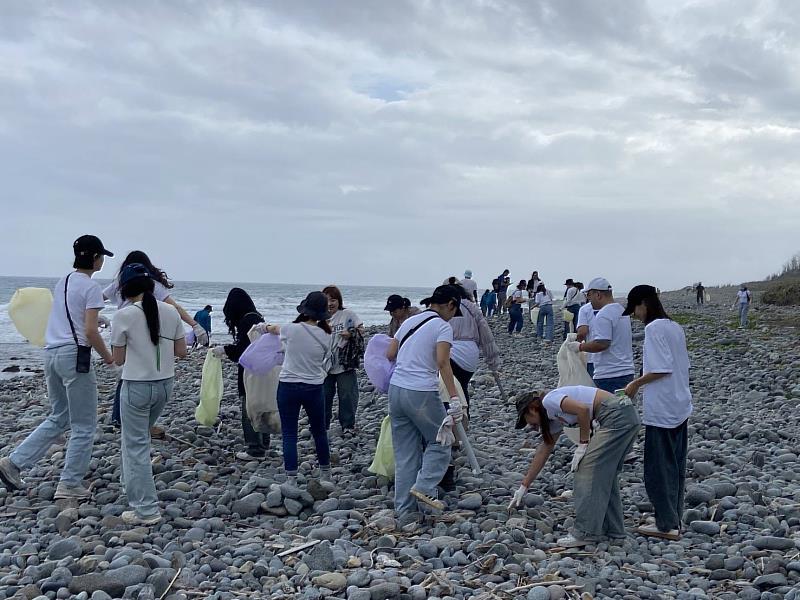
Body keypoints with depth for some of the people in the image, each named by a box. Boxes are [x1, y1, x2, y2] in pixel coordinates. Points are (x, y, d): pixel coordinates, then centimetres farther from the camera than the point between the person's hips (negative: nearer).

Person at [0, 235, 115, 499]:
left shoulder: (62, 283, 15)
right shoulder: (91, 287, -10)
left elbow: (61, 321, 16)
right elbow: (91, 331, -15)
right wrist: (108, 357, -2)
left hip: (51, 353, 8)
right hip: (74, 355, -8)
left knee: (58, 418, 20)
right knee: (83, 426, 4)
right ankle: (69, 485, 8)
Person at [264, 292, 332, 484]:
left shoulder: (291, 329, -12)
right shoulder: (326, 336, -6)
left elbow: (274, 328, 12)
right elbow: (325, 364, 4)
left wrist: (266, 327, 34)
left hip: (288, 386, -2)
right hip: (314, 388, 2)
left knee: (289, 434, 5)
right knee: (319, 431, 19)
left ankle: (291, 479, 3)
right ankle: (325, 473, 33)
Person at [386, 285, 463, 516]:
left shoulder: (410, 321, 14)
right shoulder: (443, 327, -6)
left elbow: (390, 354, 15)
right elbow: (442, 362, -19)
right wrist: (454, 398, -22)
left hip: (396, 390, 7)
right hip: (422, 393, -6)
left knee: (405, 452, 11)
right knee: (439, 443, 13)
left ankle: (405, 509, 13)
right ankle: (424, 487, -5)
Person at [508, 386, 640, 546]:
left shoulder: (549, 401, -4)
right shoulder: (554, 418, 23)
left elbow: (583, 409, -18)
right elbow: (544, 451, 29)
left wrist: (583, 444, -7)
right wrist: (524, 486, 33)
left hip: (617, 416, -10)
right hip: (628, 417, 10)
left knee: (588, 467, -6)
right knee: (605, 473, 15)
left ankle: (585, 533, -3)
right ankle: (613, 530, 21)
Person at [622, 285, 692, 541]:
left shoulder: (653, 328, -15)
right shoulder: (675, 327, 12)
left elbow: (662, 368, -21)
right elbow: (682, 365, 15)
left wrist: (636, 383, -8)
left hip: (661, 411, -9)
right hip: (680, 407, 9)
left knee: (659, 469, 0)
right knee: (676, 466, 13)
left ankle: (666, 524, 5)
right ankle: (674, 520, 21)